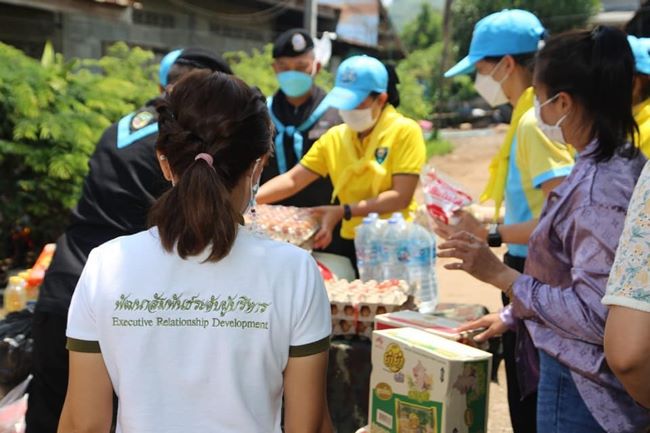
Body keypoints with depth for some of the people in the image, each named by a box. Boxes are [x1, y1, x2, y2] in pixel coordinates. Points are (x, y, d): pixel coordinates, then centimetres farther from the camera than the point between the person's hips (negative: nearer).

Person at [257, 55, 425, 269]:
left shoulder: (405, 131, -10)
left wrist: (343, 211, -22)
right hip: (352, 244, 4)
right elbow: (292, 180, 0)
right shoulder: (334, 137, 3)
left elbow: (401, 197, -17)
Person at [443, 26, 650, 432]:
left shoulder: (600, 188, -25)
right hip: (582, 375, 9)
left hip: (582, 388, -9)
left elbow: (594, 315, -25)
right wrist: (514, 313, 17)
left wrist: (500, 275, -21)